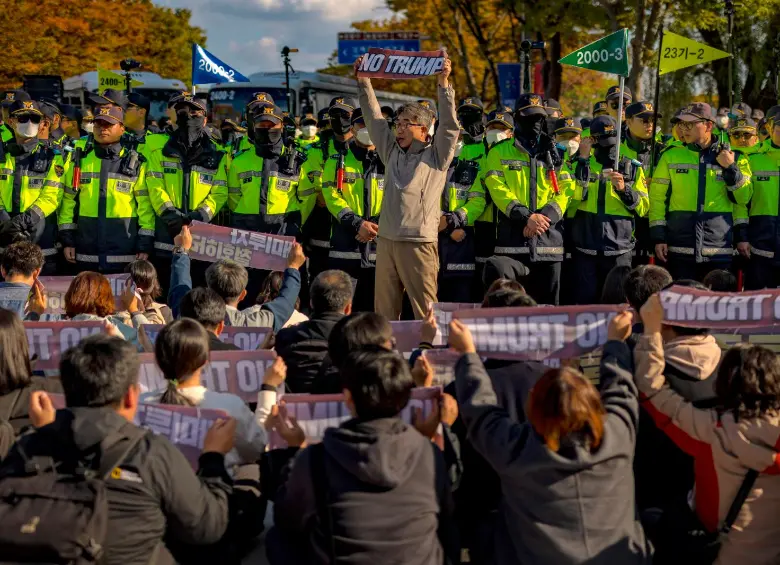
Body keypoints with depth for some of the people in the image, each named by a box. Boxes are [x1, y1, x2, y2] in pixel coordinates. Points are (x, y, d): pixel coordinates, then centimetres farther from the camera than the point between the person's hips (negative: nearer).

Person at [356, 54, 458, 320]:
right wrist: (364, 82, 14)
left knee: (426, 312, -6)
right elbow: (374, 119, 18)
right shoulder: (392, 152, 16)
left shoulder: (436, 156, 3)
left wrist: (444, 84, -15)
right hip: (386, 240, 5)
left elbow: (449, 125, -8)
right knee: (384, 310, 7)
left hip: (419, 243, -5)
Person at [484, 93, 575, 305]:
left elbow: (565, 190, 4)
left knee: (548, 302, 6)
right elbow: (498, 190, -6)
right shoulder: (499, 153, 6)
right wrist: (526, 217, -18)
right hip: (513, 238, -3)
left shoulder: (554, 154, 15)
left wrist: (544, 218, -13)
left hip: (549, 239, 3)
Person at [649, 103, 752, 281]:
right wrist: (658, 236, -2)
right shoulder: (671, 156, 7)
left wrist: (730, 168, -10)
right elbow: (657, 197, 5)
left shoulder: (733, 158, 7)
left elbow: (742, 199, 4)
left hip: (720, 248, 0)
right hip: (680, 248, 0)